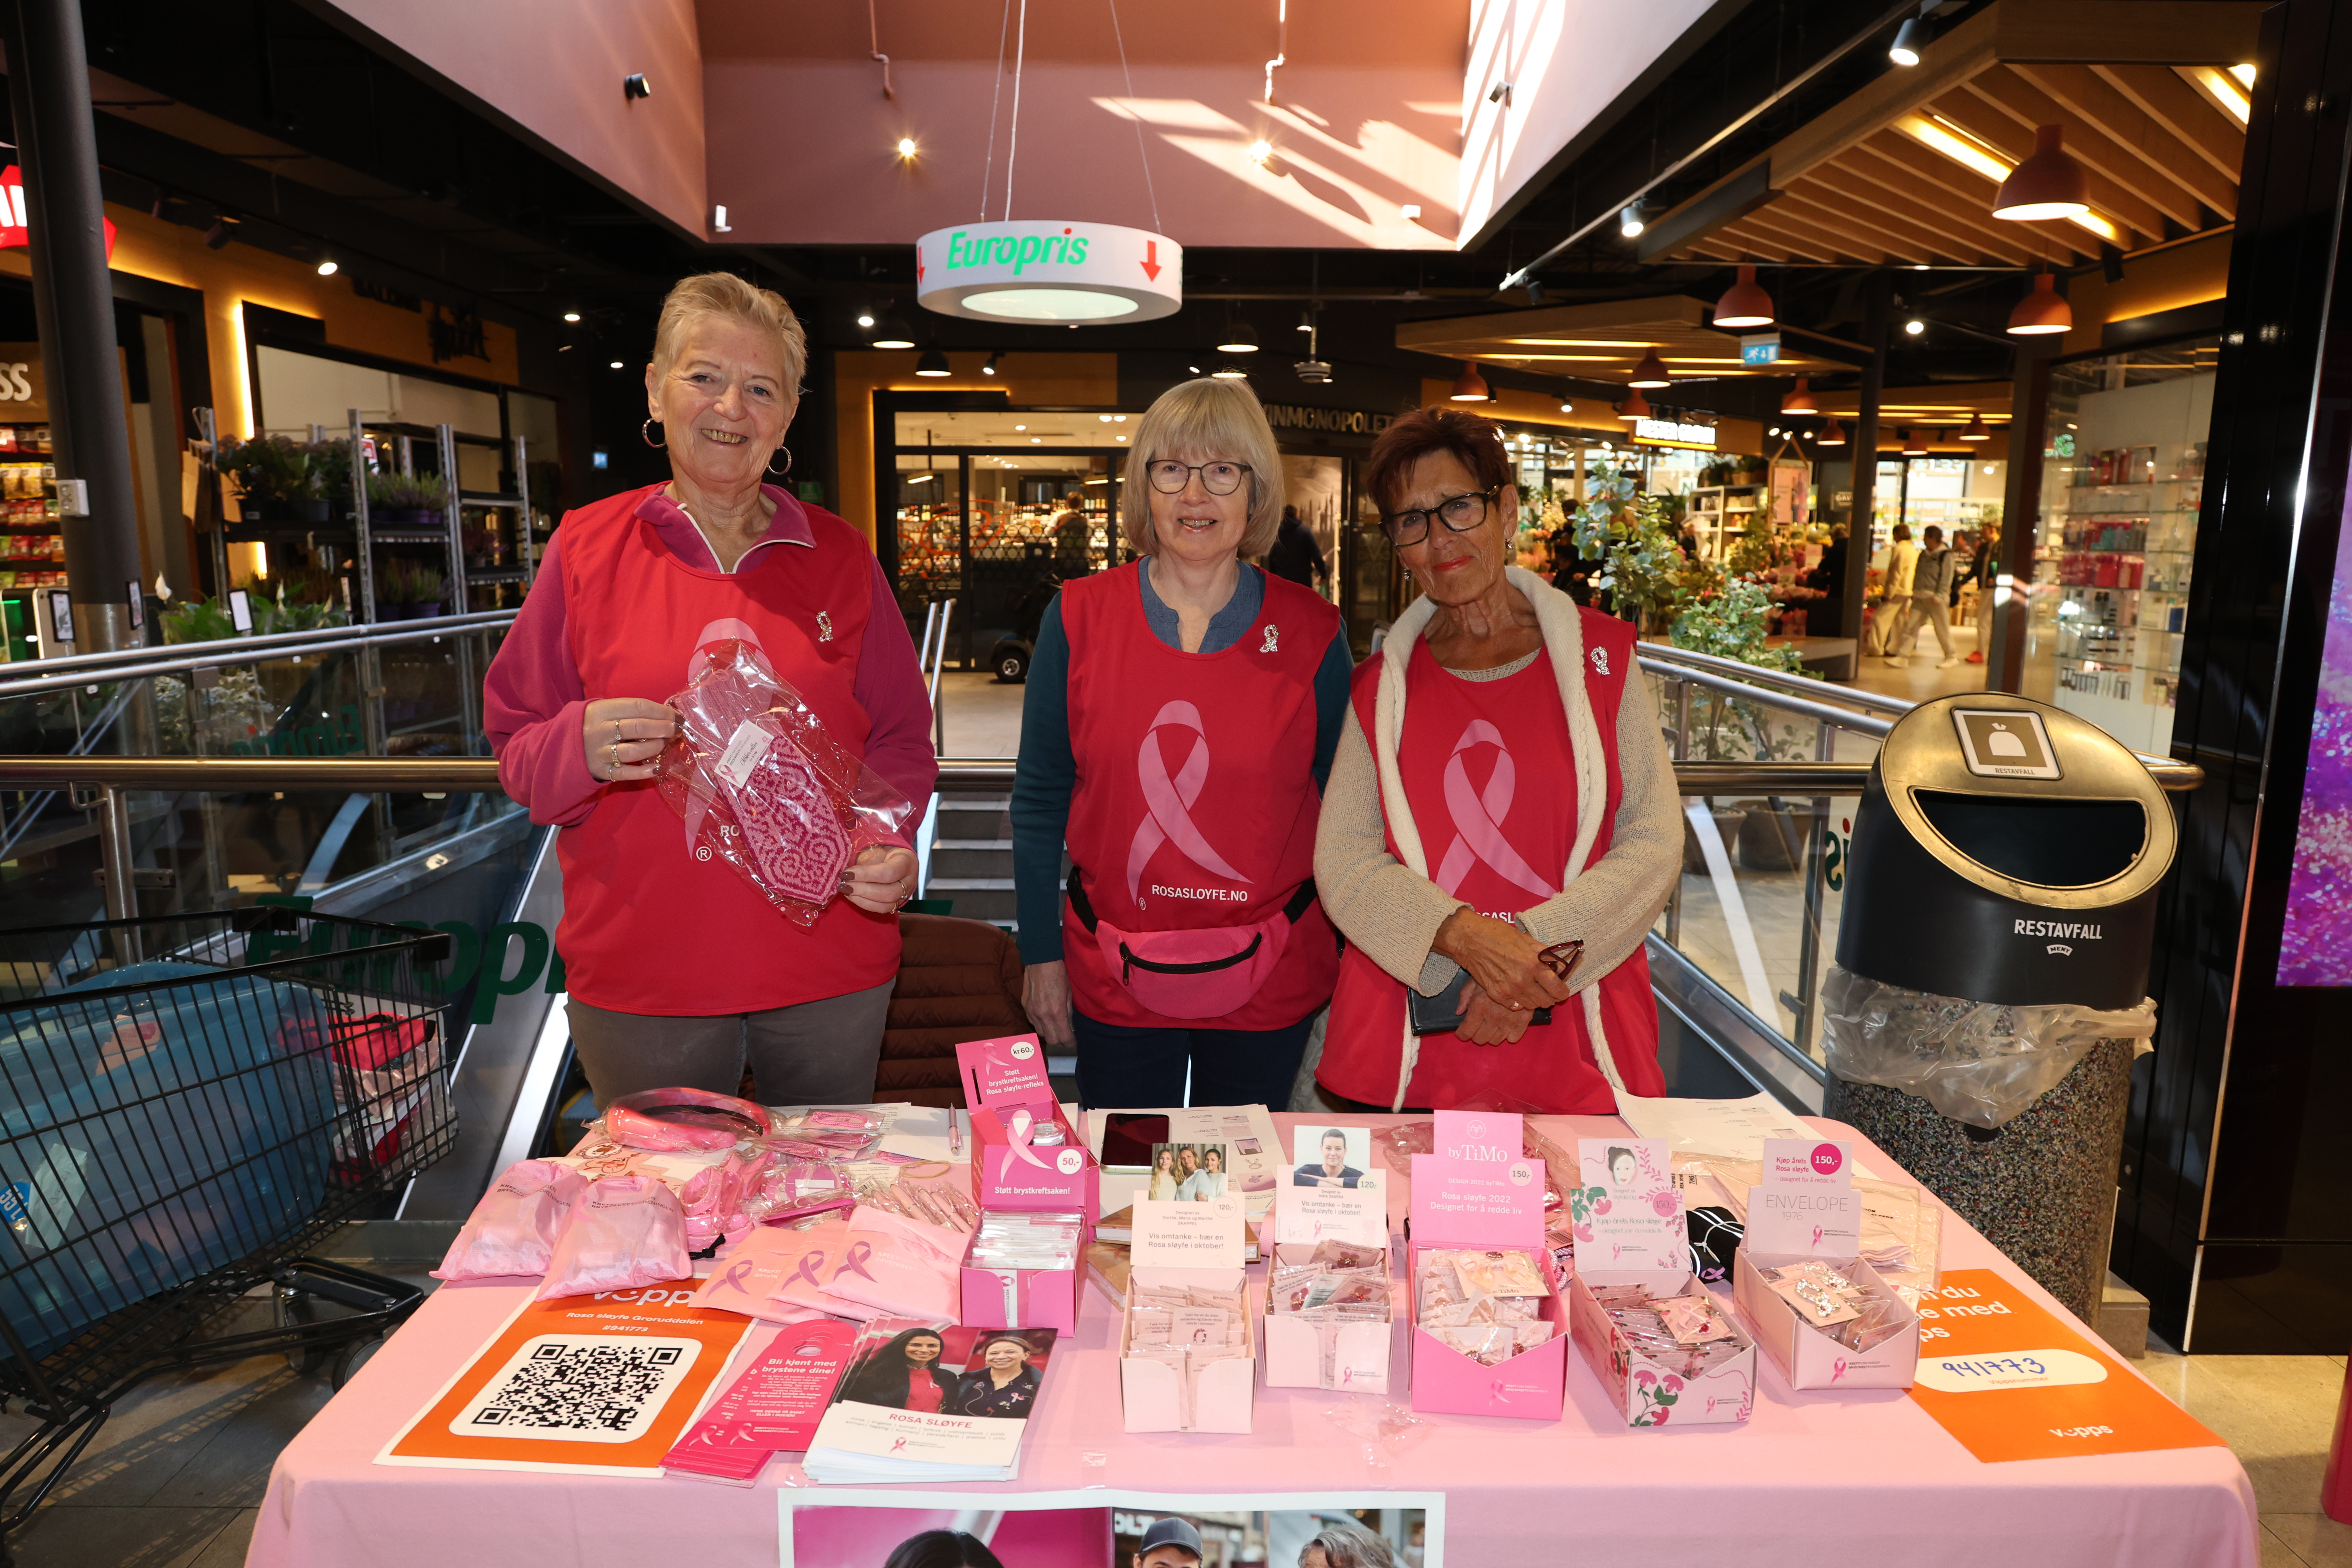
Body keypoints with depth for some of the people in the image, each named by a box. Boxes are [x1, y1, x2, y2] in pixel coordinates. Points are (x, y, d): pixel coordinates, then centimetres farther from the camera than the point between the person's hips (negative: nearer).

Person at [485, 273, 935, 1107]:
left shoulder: (840, 556, 4)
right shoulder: (586, 547, 1)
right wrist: (582, 748, -18)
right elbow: (516, 749, 4)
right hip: (641, 973, -1)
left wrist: (889, 840, -12)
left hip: (830, 969, 1)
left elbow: (902, 740, 7)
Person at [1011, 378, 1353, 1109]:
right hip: (1113, 981, 0)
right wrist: (1041, 952, 1)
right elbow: (1039, 797, 2)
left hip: (1269, 984, 0)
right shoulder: (1079, 617, -4)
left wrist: (1350, 970, 4)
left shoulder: (1311, 632, -5)